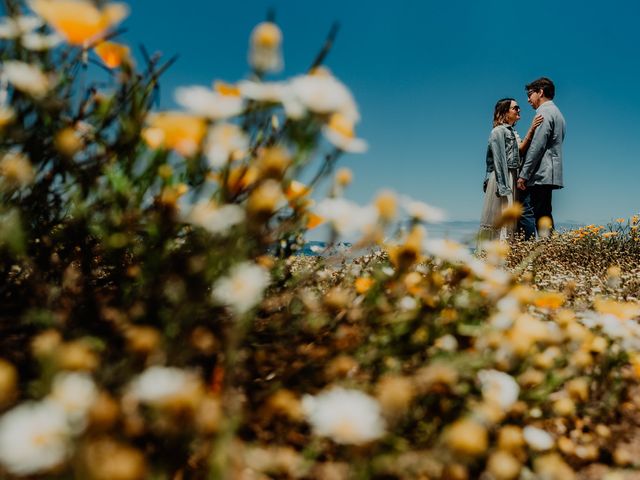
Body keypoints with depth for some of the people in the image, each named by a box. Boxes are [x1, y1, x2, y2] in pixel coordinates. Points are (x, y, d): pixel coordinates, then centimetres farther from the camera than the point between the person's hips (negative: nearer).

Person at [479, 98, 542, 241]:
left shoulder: (513, 132, 19)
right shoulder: (498, 131, -6)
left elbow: (520, 149, 0)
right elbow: (499, 160, -13)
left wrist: (531, 130, -11)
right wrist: (503, 188, -19)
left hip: (512, 179, 8)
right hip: (501, 178, -8)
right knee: (498, 218, -8)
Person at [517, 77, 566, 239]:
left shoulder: (544, 112, -7)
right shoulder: (556, 113, 24)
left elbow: (537, 147, -16)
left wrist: (523, 175, -17)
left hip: (538, 175, -10)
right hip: (549, 176, 10)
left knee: (525, 213, -13)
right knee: (543, 215, 10)